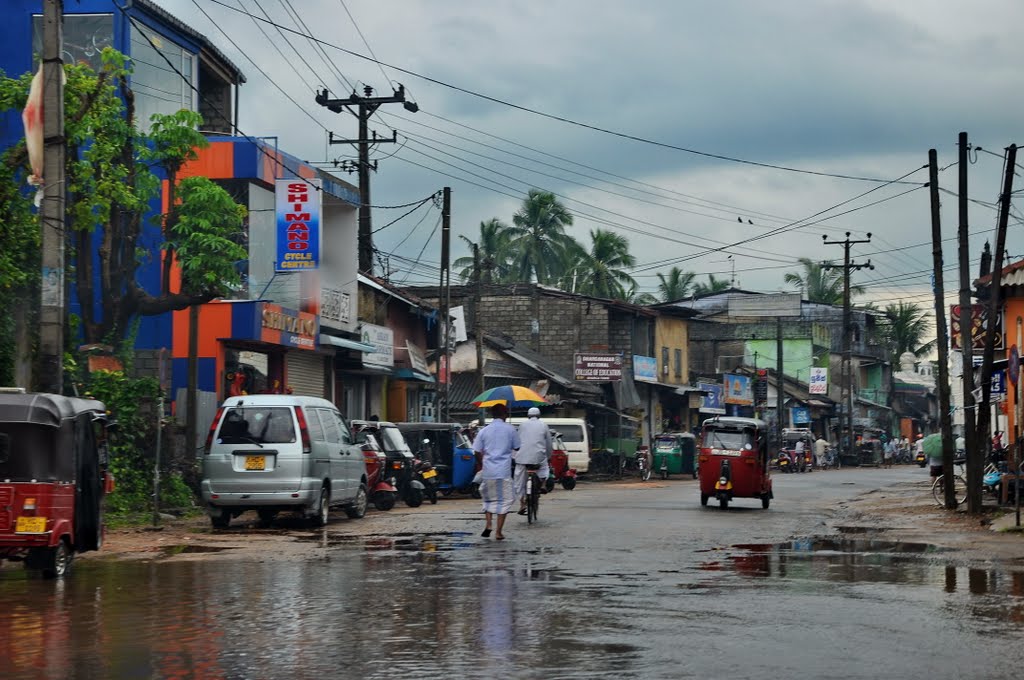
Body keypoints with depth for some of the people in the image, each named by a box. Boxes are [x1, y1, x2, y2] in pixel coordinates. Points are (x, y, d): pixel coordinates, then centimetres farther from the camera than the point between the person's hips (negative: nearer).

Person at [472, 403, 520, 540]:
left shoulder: (484, 431, 3)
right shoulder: (510, 430, -1)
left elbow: (478, 452, 1)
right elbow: (517, 448, 7)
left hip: (488, 471, 2)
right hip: (504, 472, -2)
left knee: (489, 498, 20)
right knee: (504, 500, 5)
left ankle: (488, 524, 4)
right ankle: (498, 532, 2)